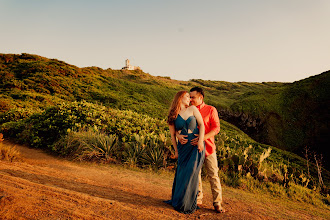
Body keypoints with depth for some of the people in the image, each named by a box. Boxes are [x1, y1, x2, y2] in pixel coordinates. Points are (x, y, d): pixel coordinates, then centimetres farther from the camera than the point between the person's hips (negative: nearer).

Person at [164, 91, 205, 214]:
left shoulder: (192, 109, 5)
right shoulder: (173, 116, 6)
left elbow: (201, 124, 0)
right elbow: (172, 135, 10)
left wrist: (201, 140, -12)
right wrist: (176, 150, 10)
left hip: (196, 146, -1)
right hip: (183, 147, 1)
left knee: (191, 173, -2)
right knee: (181, 173, 5)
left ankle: (187, 204, 13)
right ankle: (177, 199, 26)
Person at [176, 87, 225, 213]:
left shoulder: (211, 110, -2)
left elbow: (216, 128, -10)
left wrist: (203, 138, -25)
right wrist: (178, 135, -21)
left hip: (208, 147, -3)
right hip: (193, 147, 3)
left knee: (213, 175, 1)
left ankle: (217, 203, 12)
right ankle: (198, 200, 27)